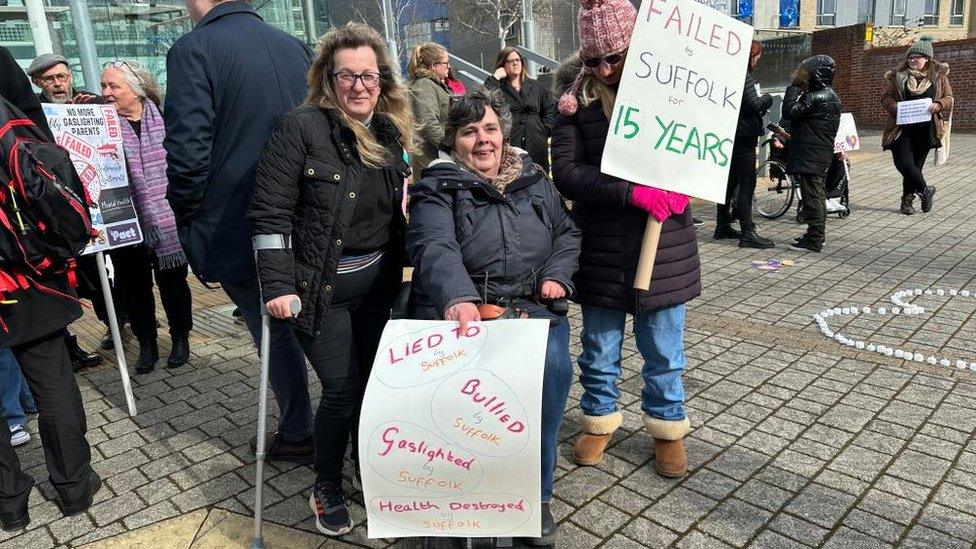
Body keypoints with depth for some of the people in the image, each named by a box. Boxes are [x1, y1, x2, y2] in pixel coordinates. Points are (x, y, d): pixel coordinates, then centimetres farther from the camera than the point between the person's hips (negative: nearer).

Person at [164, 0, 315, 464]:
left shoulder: (193, 50, -12)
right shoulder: (296, 48, 7)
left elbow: (188, 153, -19)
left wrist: (187, 221, -3)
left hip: (237, 229, -5)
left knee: (274, 332, 9)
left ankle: (297, 435, 24)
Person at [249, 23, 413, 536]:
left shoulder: (391, 133, 4)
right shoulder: (300, 128, -13)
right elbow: (269, 213, -16)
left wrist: (401, 273, 8)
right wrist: (278, 286, -20)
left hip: (375, 283, 5)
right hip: (319, 287, -5)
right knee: (342, 390, -2)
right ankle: (327, 488, 25)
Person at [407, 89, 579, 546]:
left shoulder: (533, 180, 16)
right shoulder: (438, 189, 0)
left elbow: (567, 232, 26)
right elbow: (434, 248, -20)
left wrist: (557, 273, 5)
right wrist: (458, 299, -40)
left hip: (529, 305, 3)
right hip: (457, 309, -3)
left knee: (553, 364, -27)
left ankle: (535, 494, -7)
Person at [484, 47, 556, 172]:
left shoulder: (536, 87, 18)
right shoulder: (498, 88, 7)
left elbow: (550, 109, 17)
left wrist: (545, 130, 5)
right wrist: (494, 78, -7)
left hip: (536, 144, 4)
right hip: (509, 145, -3)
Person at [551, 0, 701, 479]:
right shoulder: (575, 96, -5)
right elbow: (566, 173, -15)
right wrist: (631, 193, -26)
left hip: (663, 246, 0)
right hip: (600, 247, 0)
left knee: (664, 351, 13)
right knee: (599, 349, 15)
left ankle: (667, 427, 34)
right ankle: (600, 420, 37)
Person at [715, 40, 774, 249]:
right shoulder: (744, 77, -15)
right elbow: (755, 105, -22)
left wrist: (761, 107, 12)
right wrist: (767, 98, -4)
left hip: (729, 135, 9)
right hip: (743, 136, -9)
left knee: (730, 181, 15)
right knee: (747, 184, -8)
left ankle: (722, 227, 22)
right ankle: (747, 233, -8)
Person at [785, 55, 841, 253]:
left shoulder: (816, 97, -18)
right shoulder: (829, 95, 14)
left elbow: (791, 110, -20)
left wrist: (795, 87, -12)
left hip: (810, 156, -10)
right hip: (821, 155, 10)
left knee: (811, 196, -6)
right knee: (818, 195, 17)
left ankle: (814, 241, -3)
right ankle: (816, 234, 29)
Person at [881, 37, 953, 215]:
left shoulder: (939, 75, 7)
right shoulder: (898, 75, 4)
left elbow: (949, 98, 8)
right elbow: (886, 97, 2)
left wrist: (938, 105, -14)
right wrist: (895, 107, -18)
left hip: (925, 129, 1)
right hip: (902, 128, -1)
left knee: (916, 164, 6)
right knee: (903, 163, -11)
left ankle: (908, 200, 20)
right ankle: (925, 190, 12)